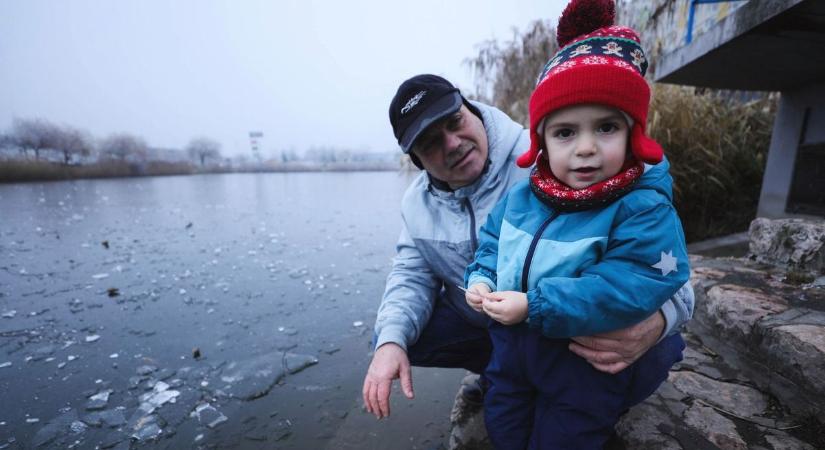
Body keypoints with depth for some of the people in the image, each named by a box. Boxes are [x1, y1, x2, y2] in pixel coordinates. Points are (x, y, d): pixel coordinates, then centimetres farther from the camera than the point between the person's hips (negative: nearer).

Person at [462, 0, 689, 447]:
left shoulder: (643, 208, -22)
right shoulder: (520, 195, -6)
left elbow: (633, 288, -30)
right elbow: (491, 241, 8)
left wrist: (534, 306, -33)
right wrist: (480, 279, -10)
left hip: (588, 367, -4)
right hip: (512, 348, 5)